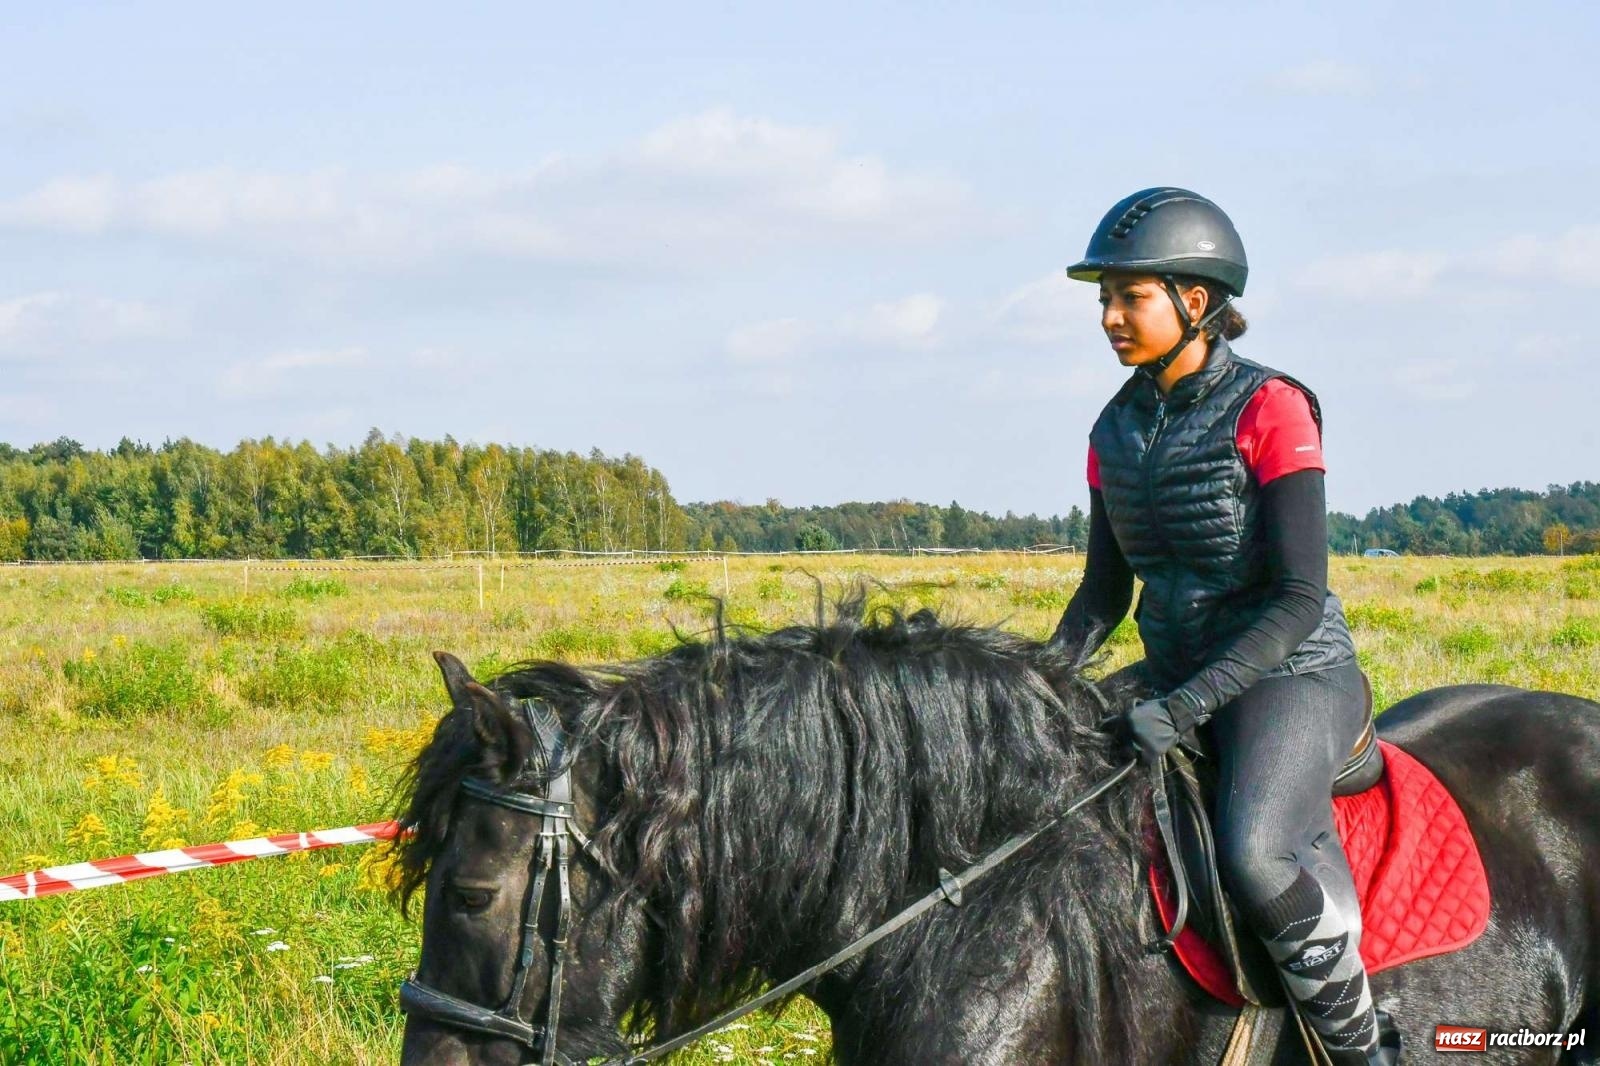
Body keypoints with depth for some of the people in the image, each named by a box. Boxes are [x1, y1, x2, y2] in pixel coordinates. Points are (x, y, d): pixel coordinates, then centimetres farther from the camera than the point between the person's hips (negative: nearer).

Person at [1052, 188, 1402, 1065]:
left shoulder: (1270, 411, -13)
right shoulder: (1117, 430, 8)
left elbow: (1300, 599, -18)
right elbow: (1103, 594, 15)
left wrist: (1190, 704, -27)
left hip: (1291, 675, -8)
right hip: (1174, 679, 8)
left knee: (1253, 853, -32)